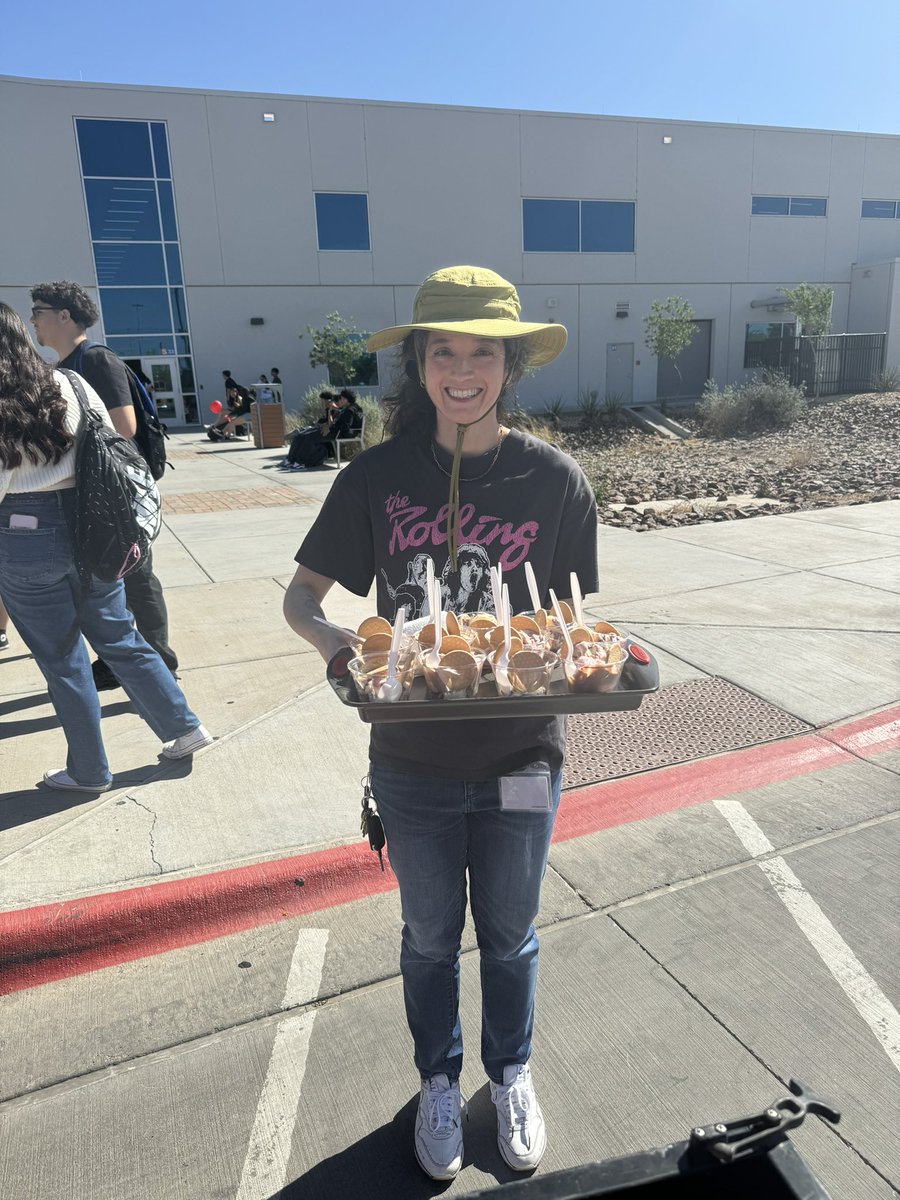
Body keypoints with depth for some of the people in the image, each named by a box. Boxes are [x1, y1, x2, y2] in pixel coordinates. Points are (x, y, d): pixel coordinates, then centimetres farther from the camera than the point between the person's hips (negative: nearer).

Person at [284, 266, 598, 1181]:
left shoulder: (555, 480, -10)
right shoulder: (377, 478, -9)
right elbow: (301, 597, -4)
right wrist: (339, 643, -25)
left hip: (521, 761, 0)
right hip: (413, 763, 0)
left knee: (508, 934, 22)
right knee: (429, 936, 22)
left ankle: (510, 1075, 52)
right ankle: (439, 1081, 52)